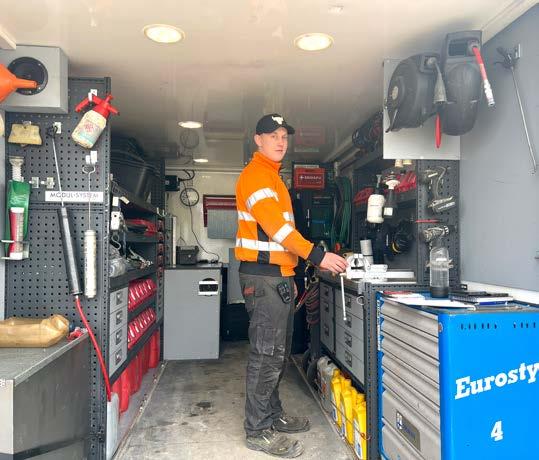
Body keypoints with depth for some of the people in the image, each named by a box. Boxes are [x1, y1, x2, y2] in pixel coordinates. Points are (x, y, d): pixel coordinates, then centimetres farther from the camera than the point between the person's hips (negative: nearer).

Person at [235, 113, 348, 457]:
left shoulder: (273, 177, 22)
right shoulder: (255, 175, -9)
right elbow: (276, 225, -21)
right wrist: (317, 255, -25)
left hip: (278, 276, 10)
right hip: (263, 277, -10)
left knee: (279, 352, 16)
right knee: (267, 354, -5)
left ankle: (272, 414, 29)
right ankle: (258, 431, 7)